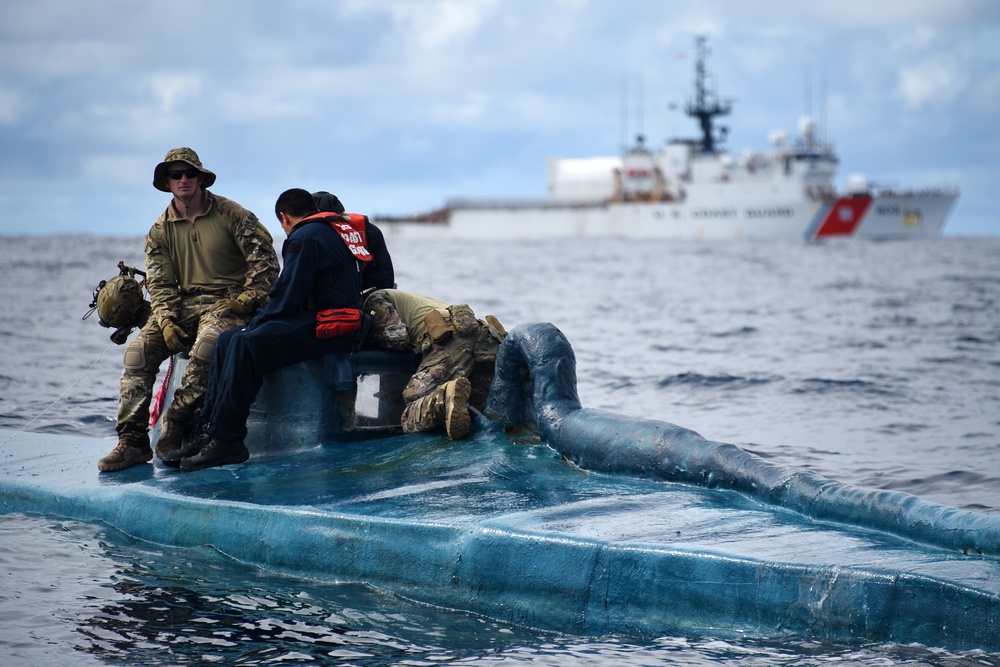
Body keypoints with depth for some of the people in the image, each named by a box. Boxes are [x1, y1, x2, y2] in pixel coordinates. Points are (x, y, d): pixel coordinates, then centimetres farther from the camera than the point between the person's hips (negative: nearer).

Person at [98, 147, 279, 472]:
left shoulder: (230, 214, 0)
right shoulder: (161, 230, 11)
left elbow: (266, 261, -3)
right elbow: (159, 284, 7)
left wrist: (246, 299, -15)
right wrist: (167, 322, -10)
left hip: (227, 302, -4)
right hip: (184, 304, 4)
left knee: (207, 345, -36)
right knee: (139, 349, -19)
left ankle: (173, 433, -27)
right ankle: (132, 441, -20)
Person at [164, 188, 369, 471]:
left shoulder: (304, 238, -8)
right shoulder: (337, 231, 24)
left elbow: (289, 295, -14)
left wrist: (256, 323, -1)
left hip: (325, 329, -11)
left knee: (246, 344, -26)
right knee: (228, 339, 5)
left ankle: (226, 442, -27)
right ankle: (208, 431, -4)